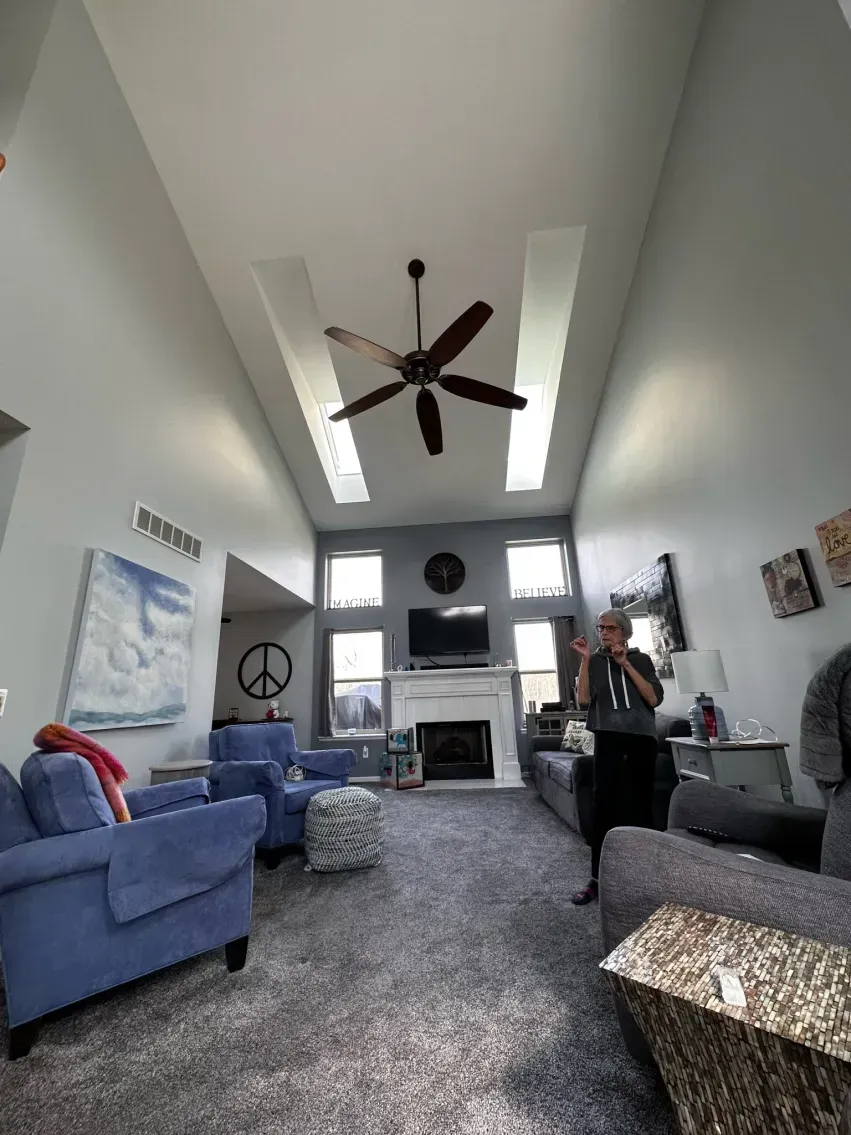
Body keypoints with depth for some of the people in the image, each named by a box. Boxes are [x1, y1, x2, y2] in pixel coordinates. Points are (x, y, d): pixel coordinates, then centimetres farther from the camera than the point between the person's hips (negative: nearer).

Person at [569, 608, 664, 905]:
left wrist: (626, 664, -10)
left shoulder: (641, 660, 8)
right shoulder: (594, 662, 8)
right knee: (603, 805, -4)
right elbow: (584, 699, -5)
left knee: (642, 805, 6)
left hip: (641, 739, 1)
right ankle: (596, 879, 3)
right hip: (608, 739, 0)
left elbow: (654, 699, -4)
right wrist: (585, 659, -9)